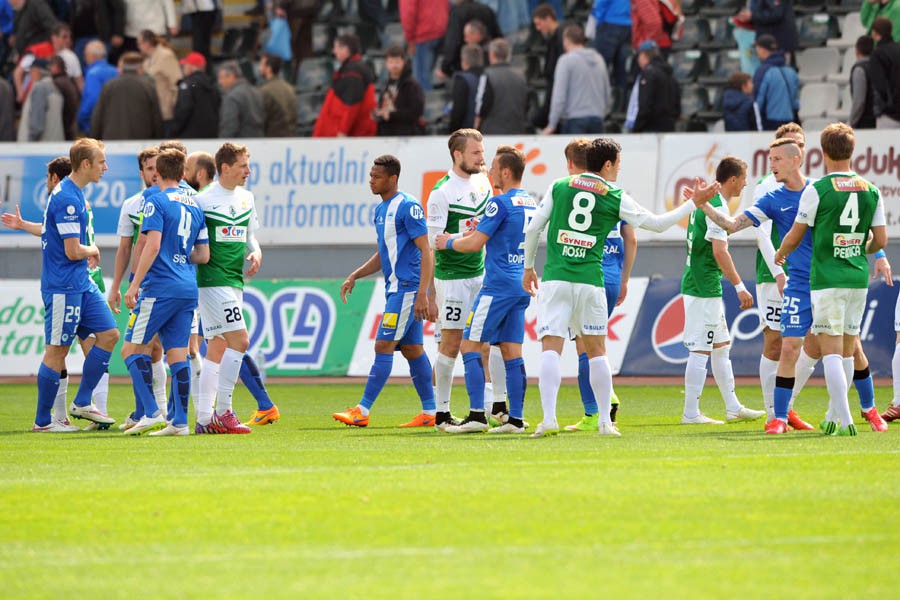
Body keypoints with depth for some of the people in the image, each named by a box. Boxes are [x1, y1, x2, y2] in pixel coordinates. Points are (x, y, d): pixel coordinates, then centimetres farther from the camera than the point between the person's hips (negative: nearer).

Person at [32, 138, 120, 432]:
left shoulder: (74, 194, 13)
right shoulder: (67, 199, -20)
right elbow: (73, 251, -22)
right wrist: (92, 251, -3)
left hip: (81, 284, 10)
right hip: (63, 285, -10)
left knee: (109, 334, 6)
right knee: (57, 351, -3)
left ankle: (82, 402, 12)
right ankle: (42, 421, 5)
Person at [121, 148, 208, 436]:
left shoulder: (157, 202, -6)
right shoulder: (195, 206, 15)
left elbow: (153, 244, -16)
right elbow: (203, 255, 17)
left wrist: (134, 284, -14)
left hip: (160, 287, -7)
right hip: (188, 288, 7)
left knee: (132, 348, 0)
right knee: (178, 353, 6)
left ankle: (152, 412, -11)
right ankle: (179, 421, 1)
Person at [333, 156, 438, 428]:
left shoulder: (408, 207, -13)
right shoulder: (381, 209, 15)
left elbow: (426, 252, -16)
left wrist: (423, 294, -23)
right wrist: (354, 276, 15)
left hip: (407, 288, -10)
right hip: (395, 288, 10)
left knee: (383, 347, -10)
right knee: (412, 350, 10)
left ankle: (363, 411, -11)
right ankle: (429, 413, 13)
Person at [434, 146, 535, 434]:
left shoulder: (501, 203, -13)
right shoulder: (531, 203, 14)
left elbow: (474, 244, -14)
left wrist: (449, 242, 3)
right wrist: (481, 228, 25)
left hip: (499, 285, -8)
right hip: (522, 286, 8)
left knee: (470, 345, -5)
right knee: (511, 352, 8)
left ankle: (477, 415, -13)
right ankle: (516, 418, 3)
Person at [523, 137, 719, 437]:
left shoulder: (559, 187, 7)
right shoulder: (616, 198, 4)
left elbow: (533, 229, 8)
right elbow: (658, 223, 12)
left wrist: (528, 267, 21)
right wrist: (694, 202, 22)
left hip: (554, 278, 0)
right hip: (590, 281, 0)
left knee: (551, 348, -5)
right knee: (596, 350, 12)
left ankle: (549, 418, -18)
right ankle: (605, 421, 13)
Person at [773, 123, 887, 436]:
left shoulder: (817, 190, -9)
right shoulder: (871, 191, 4)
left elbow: (794, 237, 0)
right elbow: (880, 240, 7)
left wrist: (779, 255, 22)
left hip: (826, 278, -5)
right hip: (858, 278, 5)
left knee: (831, 349, -6)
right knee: (847, 348, 13)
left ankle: (844, 420, -16)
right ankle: (833, 416, 22)